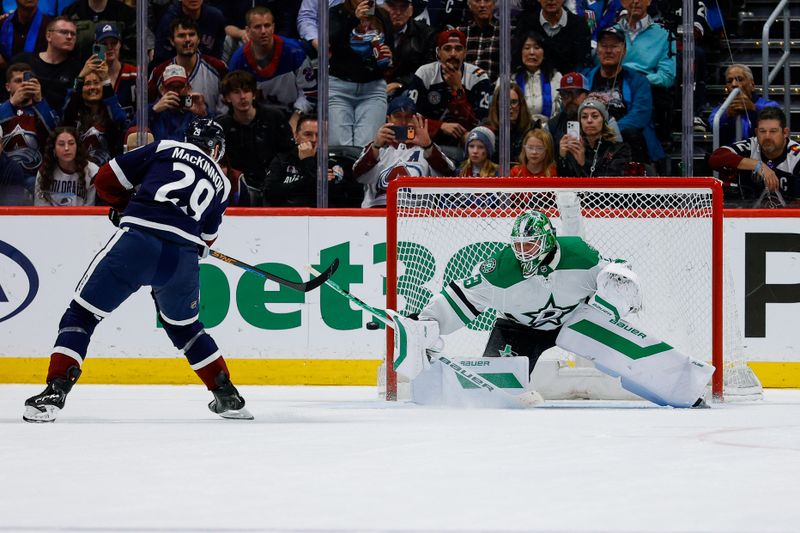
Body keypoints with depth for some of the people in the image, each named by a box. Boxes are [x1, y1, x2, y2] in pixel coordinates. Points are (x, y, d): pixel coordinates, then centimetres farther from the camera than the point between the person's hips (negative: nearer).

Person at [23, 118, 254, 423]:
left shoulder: (165, 149, 17)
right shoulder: (221, 183, 25)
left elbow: (107, 180, 14)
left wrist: (125, 205, 31)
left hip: (138, 242, -3)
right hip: (183, 259, 3)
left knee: (82, 314, 4)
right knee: (183, 326, 30)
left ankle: (55, 393, -11)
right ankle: (227, 396, 31)